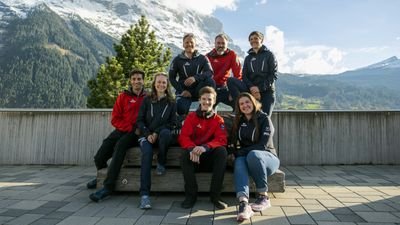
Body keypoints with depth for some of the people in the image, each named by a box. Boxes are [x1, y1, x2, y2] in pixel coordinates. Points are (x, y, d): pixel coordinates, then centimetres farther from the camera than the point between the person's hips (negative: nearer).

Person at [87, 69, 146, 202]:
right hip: (122, 131, 3)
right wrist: (130, 128, -9)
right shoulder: (123, 96, 11)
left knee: (120, 144, -34)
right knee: (99, 157, -14)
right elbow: (115, 119, 6)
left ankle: (108, 186, -29)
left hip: (137, 133, -3)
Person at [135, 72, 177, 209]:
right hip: (146, 135, 0)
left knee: (166, 132, -37)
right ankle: (144, 194, -37)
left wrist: (157, 132, -10)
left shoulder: (171, 102, 10)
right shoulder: (147, 100, 11)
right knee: (147, 153, -32)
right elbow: (140, 120, 7)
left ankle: (161, 163, -13)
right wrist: (148, 134, -11)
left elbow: (172, 122, 4)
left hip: (162, 135, 0)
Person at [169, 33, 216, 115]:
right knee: (181, 110, -31)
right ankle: (185, 117, 7)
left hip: (198, 90, 1)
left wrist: (195, 78, -29)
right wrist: (181, 91, -9)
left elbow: (210, 73, -12)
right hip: (184, 91, -1)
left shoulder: (202, 58, 5)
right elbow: (172, 78, 4)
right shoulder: (177, 59, 5)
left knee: (210, 81, -30)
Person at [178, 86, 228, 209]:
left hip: (210, 158, 0)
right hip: (194, 156, 0)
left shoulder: (218, 120, 3)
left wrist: (205, 147, -32)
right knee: (185, 153, -31)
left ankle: (215, 195, -21)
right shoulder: (191, 116, 4)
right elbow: (183, 136, -6)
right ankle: (191, 195, -19)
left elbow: (221, 140, -11)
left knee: (222, 150, -29)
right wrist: (192, 148, -30)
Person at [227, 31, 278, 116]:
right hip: (252, 89, 2)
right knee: (231, 81, -21)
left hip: (267, 91, -2)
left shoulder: (269, 55, 7)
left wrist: (260, 88, -15)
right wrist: (251, 87, -14)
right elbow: (244, 76, 8)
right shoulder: (248, 58, 18)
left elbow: (273, 74, -3)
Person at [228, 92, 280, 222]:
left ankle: (263, 197, -24)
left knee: (253, 154, -37)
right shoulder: (238, 121, 13)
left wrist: (241, 152, -18)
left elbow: (263, 145, -14)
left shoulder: (264, 119, -3)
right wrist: (234, 151, -16)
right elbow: (232, 142, 6)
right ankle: (243, 204, -53)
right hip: (245, 157, 3)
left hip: (267, 157, -3)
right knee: (239, 162, -33)